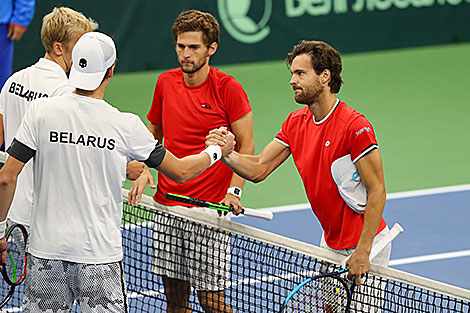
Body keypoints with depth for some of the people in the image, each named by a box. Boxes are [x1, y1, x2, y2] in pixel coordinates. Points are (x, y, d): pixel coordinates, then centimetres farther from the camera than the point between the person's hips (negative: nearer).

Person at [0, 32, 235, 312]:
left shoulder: (42, 111, -6)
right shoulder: (127, 126, -7)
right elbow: (181, 172, 5)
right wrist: (216, 152, 24)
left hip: (46, 251, 2)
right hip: (100, 255, -2)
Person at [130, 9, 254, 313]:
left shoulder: (228, 88, -8)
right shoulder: (166, 83, 7)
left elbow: (246, 146, -5)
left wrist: (234, 191, -17)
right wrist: (144, 169, 5)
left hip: (210, 209, -5)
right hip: (166, 204, 5)